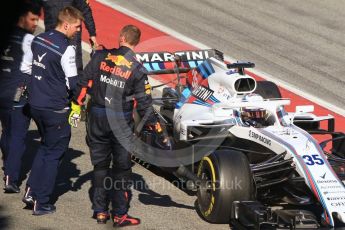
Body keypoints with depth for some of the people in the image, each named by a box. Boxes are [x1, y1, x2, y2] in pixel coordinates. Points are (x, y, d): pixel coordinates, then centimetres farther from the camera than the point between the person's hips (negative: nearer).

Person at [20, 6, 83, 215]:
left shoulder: (38, 40, 4)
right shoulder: (66, 49, -19)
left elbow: (25, 68, 13)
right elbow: (73, 83, -18)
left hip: (35, 104, 7)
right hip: (55, 109, -7)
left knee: (46, 145, 25)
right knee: (54, 153, 6)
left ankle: (32, 191, 17)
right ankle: (42, 203, 9)